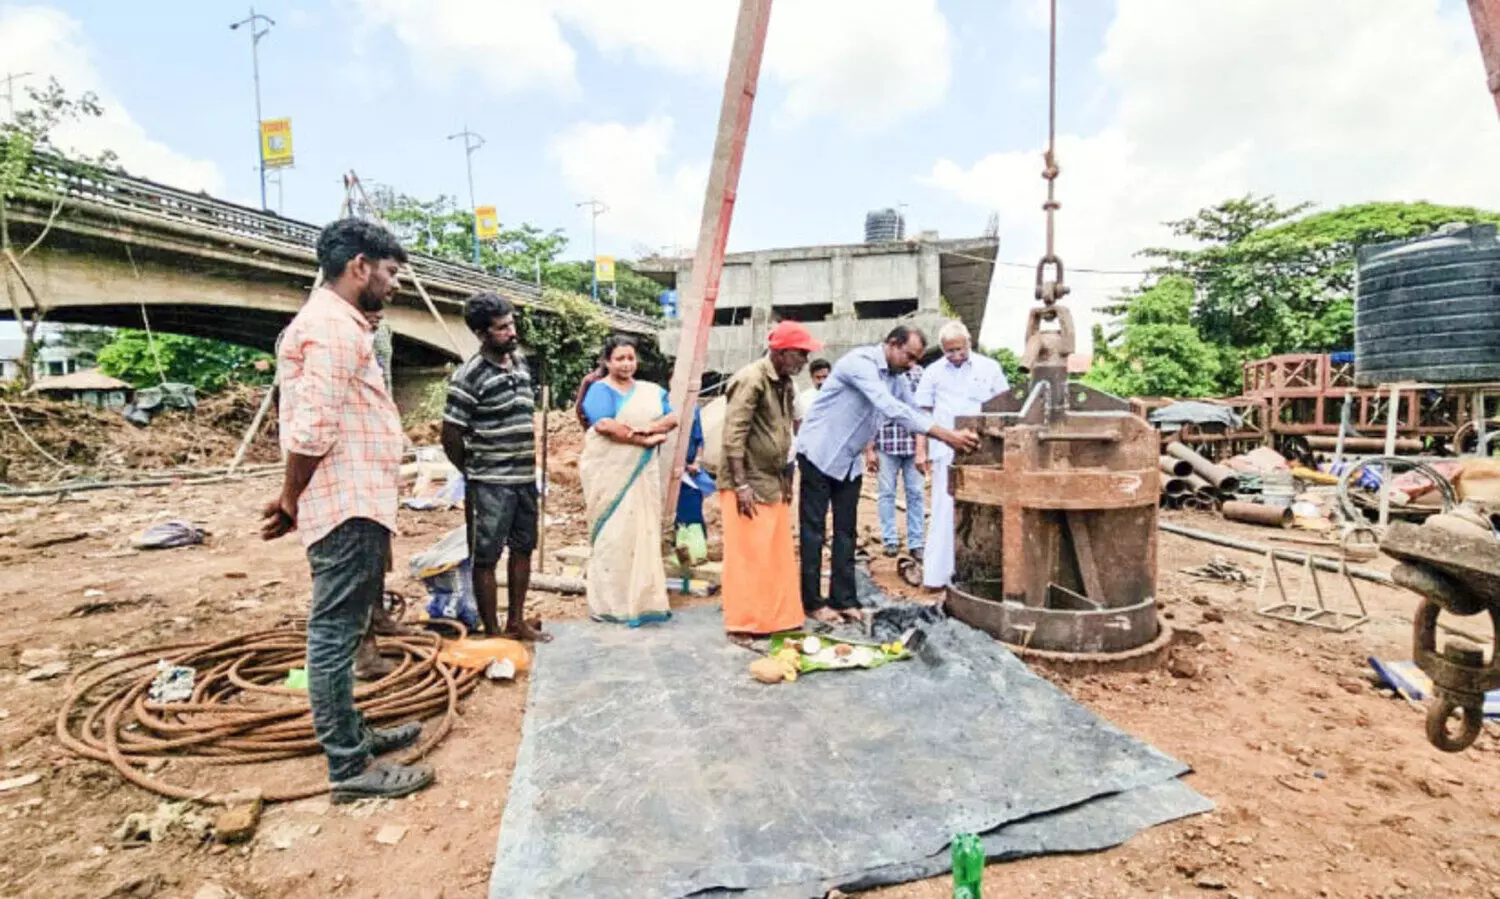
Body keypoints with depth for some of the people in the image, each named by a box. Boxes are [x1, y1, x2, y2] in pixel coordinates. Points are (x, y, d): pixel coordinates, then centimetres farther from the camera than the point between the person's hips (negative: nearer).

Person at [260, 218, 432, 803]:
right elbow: (313, 430, -21)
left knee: (340, 632, 18)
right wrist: (292, 501, -7)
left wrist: (295, 499, 15)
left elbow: (321, 424, 17)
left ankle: (351, 734, 33)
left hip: (355, 505, 11)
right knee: (335, 634, -2)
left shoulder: (336, 324, 20)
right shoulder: (333, 326, -14)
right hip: (348, 509, -11)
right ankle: (349, 768, 9)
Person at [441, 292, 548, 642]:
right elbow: (450, 435, -11)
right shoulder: (469, 376, -14)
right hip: (491, 483, -7)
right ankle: (492, 632, 15)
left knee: (523, 548, 15)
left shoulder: (520, 361, 7)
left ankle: (516, 621, 30)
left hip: (525, 477, 7)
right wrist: (473, 472, 2)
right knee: (486, 558, 4)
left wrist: (531, 466, 14)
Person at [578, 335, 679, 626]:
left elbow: (672, 418, 5)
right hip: (609, 472, -5)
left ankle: (643, 599, 12)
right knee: (612, 534, -4)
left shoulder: (651, 391, 16)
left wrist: (647, 428, -15)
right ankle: (610, 603, 3)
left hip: (642, 472, 5)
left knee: (644, 531, 5)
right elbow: (603, 425, -17)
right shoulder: (600, 390, -1)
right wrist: (644, 440, -16)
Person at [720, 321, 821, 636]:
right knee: (748, 555, -1)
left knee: (777, 555, 11)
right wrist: (741, 485, -22)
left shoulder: (785, 383, 11)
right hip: (749, 484, -8)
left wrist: (787, 477, 17)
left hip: (775, 483, 8)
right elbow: (733, 435, -19)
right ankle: (744, 623, 11)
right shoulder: (751, 380, -15)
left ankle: (777, 618, 23)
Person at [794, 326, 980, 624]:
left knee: (846, 532, 7)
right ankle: (813, 602, 8)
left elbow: (914, 412, 7)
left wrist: (954, 438, -9)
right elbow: (891, 408, -33)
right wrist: (946, 435, -34)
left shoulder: (897, 379, 5)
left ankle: (844, 600, 13)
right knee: (813, 531, 0)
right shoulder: (860, 362, -22)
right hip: (819, 454, -8)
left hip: (850, 461, 8)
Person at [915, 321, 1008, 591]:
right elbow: (924, 412, 8)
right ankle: (937, 573, 2)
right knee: (944, 512, -2)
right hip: (946, 452, -1)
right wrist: (921, 450, 1)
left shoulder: (989, 368, 6)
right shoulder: (934, 372, 6)